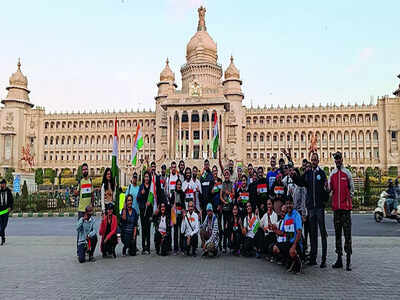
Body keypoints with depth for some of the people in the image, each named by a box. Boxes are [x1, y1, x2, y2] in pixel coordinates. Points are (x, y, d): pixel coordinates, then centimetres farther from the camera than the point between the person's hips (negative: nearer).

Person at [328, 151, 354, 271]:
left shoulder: (347, 173, 2)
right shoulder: (332, 173, 12)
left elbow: (352, 189, 5)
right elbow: (329, 188, 9)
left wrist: (349, 198, -2)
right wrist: (327, 188, -10)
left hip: (346, 206, -4)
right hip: (336, 206, 4)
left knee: (347, 233, -4)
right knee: (337, 233, 9)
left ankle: (348, 261, 1)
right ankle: (339, 259, 17)